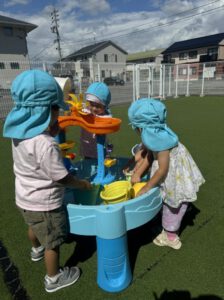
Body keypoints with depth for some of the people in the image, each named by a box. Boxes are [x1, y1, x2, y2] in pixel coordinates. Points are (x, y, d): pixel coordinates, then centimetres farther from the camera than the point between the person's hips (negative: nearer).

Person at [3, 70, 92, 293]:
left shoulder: (20, 132, -8)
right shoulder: (45, 144, -35)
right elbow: (62, 179, -26)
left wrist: (53, 129, -5)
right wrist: (84, 184, -9)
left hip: (25, 197, 9)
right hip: (43, 203, -9)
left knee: (35, 227, 35)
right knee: (53, 242, 15)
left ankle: (36, 250, 65)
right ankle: (53, 279, 39)